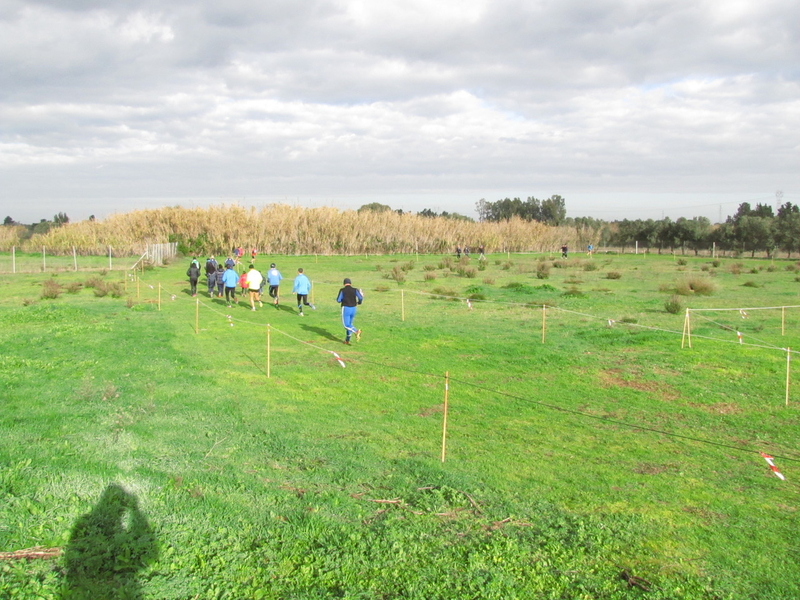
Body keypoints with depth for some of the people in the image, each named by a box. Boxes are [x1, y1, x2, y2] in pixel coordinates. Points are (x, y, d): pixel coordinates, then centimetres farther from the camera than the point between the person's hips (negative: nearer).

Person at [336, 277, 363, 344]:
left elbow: (338, 300, -5)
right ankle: (347, 340, 21)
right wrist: (359, 302, 14)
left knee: (346, 325, -5)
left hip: (345, 309, -4)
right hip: (353, 309, 5)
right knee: (349, 324, 18)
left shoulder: (342, 290, -6)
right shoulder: (355, 290, 2)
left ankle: (356, 331, -33)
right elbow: (361, 298, -8)